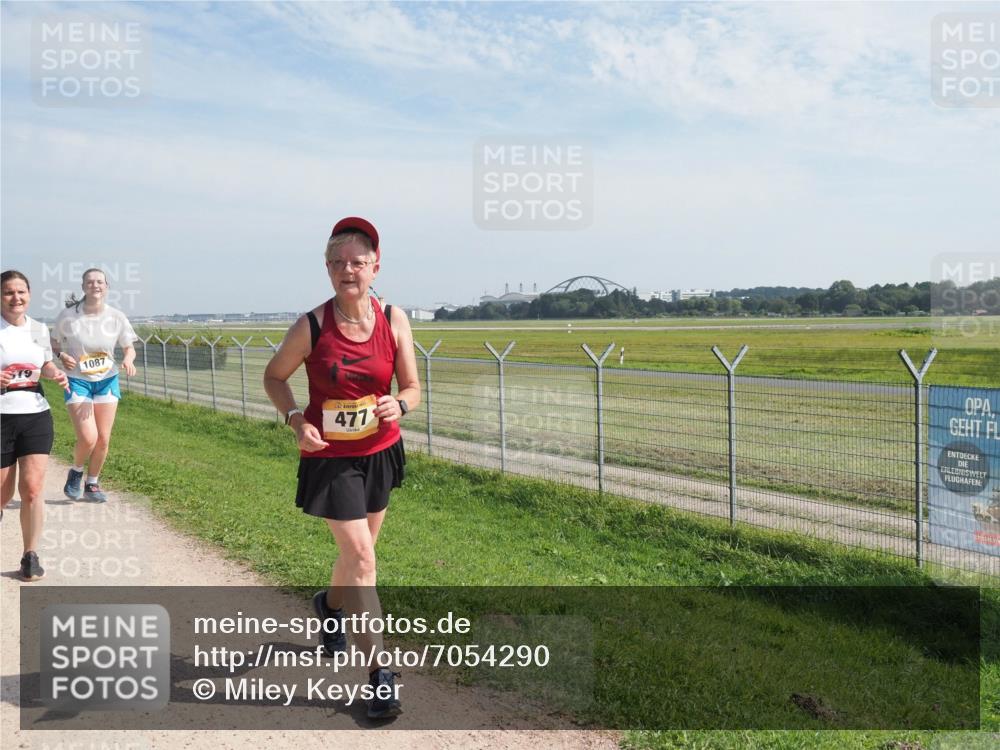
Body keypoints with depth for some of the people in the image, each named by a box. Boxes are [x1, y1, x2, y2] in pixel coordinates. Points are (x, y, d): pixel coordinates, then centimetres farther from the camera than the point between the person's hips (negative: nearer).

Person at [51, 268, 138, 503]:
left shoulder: (117, 317, -6)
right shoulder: (68, 315, -9)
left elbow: (129, 347, 3)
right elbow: (53, 343, 5)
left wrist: (128, 359, -20)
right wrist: (62, 356, -16)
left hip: (107, 381, 3)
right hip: (77, 381, -2)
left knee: (103, 440, 3)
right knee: (88, 438, -14)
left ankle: (92, 484, 26)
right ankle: (76, 472, 19)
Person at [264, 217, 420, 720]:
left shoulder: (394, 320, -10)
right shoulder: (311, 326, -16)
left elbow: (411, 387, -3)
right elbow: (274, 376, 0)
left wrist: (399, 405, -25)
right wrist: (295, 419, -16)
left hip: (380, 451, 4)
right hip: (330, 456, -4)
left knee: (357, 550, 21)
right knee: (361, 558, -8)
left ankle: (330, 603, 54)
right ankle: (379, 672, 3)